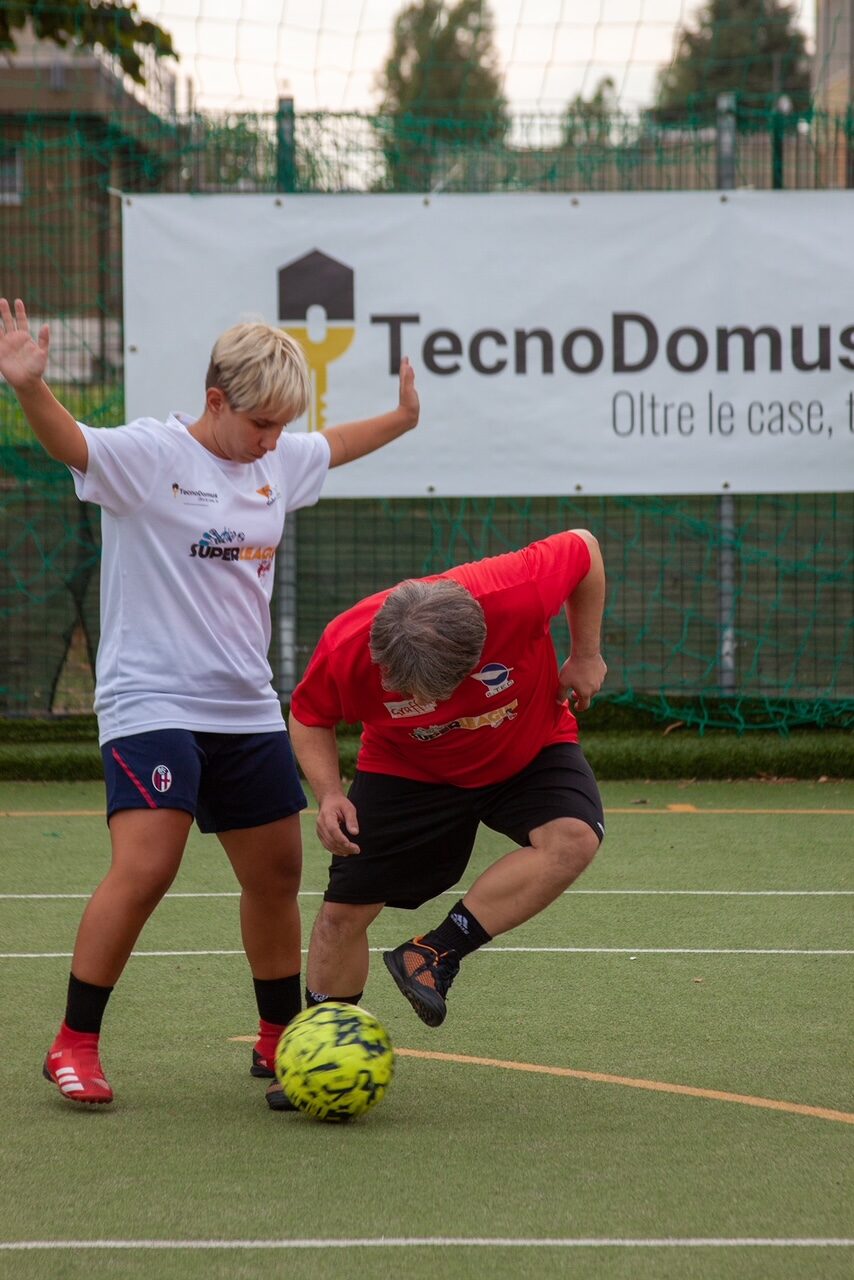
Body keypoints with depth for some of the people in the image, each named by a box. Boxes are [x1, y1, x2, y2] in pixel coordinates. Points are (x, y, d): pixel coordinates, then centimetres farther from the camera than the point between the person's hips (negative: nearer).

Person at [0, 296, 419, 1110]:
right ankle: (74, 1044, -7)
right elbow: (68, 442, -31)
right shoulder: (148, 456, -13)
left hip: (247, 708, 7)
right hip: (150, 702, -7)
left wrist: (402, 418, 36)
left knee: (276, 871, 12)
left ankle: (280, 1040, 30)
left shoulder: (279, 462, 9)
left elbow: (334, 447, 31)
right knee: (144, 867, -19)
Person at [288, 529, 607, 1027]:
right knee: (344, 910, -3)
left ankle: (435, 954, -20)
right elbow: (310, 717, -8)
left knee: (574, 838, -31)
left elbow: (583, 547, -16)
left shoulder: (517, 595, -38)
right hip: (406, 768, 1)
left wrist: (586, 656, -11)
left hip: (531, 748, 0)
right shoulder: (346, 646, -31)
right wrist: (329, 793, -23)